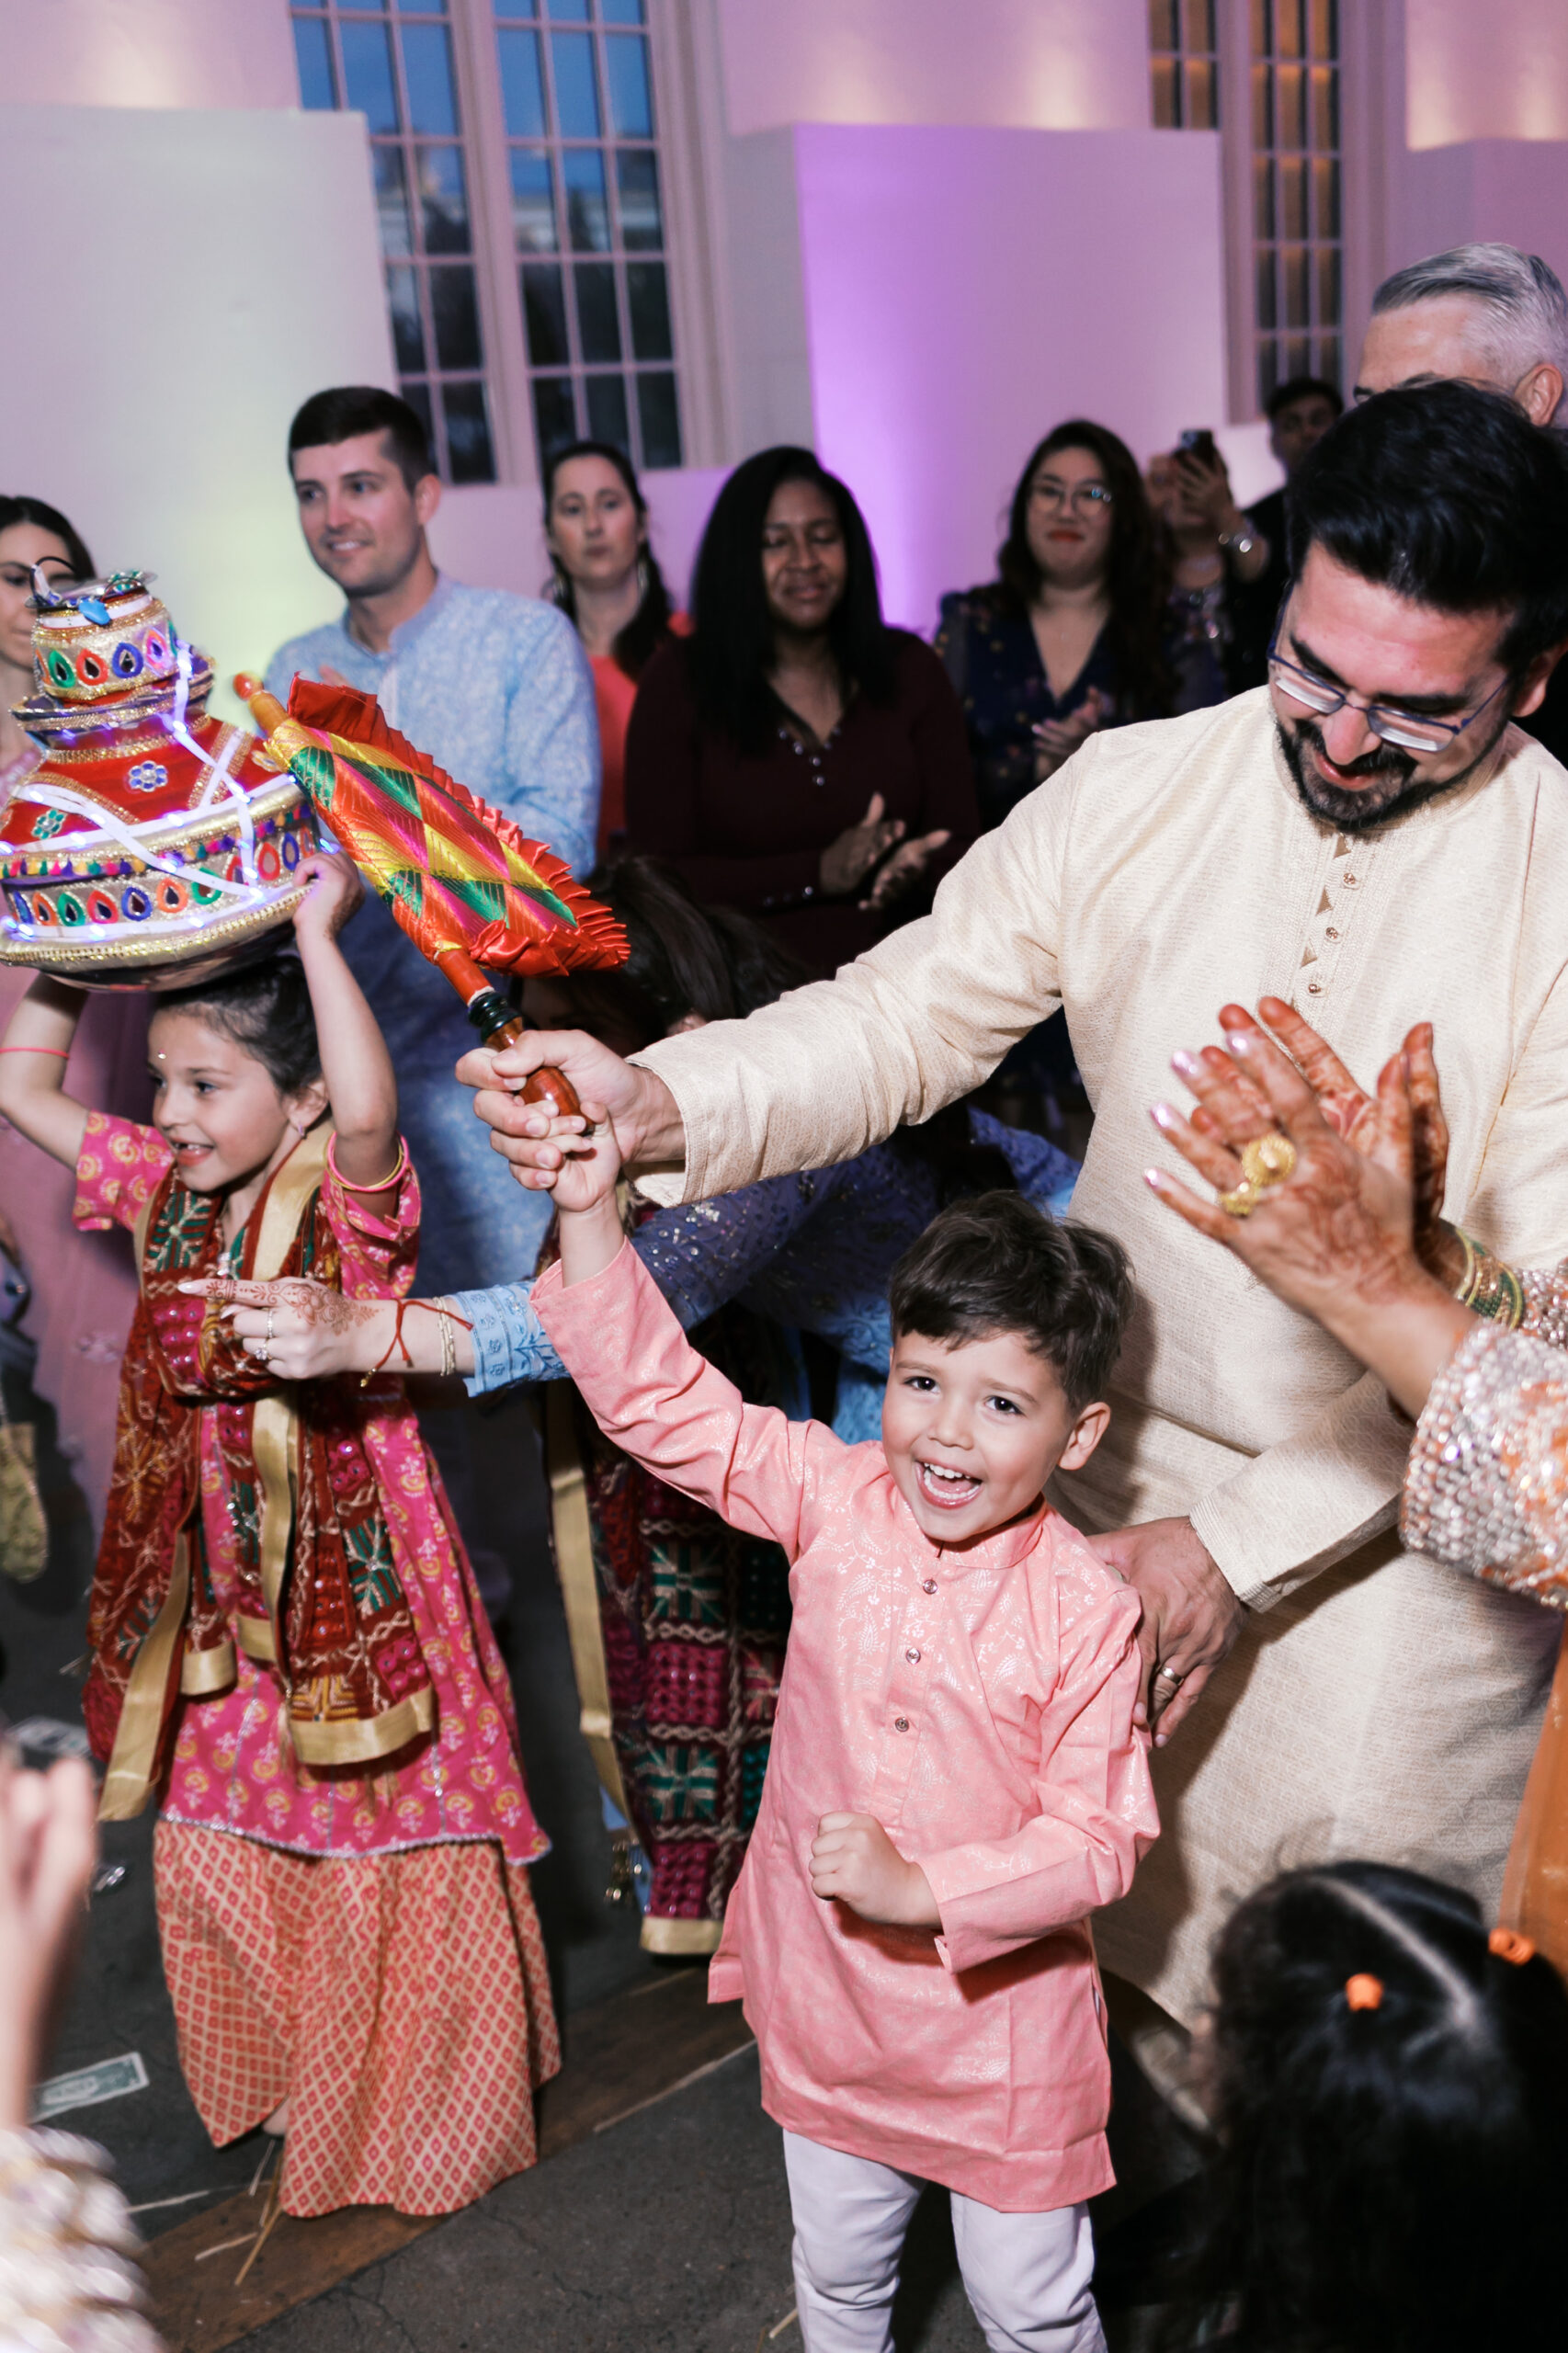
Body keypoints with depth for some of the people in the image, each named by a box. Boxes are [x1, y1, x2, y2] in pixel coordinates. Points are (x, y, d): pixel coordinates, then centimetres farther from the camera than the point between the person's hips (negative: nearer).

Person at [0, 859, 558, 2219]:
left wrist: (318, 935, -35)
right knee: (218, 1839, 19)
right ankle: (272, 2075, 44)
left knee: (385, 1842, 10)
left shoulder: (351, 1199, -17)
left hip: (351, 1571, -6)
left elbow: (369, 1108, -40)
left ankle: (420, 2112, 33)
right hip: (220, 1583, 6)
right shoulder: (164, 1191, 1)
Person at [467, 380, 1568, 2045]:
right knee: (1092, 1918, 19)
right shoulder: (1133, 793, -8)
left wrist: (1243, 1537, -19)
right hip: (1123, 1458, 3)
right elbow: (906, 1018, -6)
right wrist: (657, 1106, -26)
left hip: (1398, 1518, -2)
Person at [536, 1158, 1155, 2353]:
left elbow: (1102, 1836, -19)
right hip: (826, 1987, 4)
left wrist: (922, 1890, -28)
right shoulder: (834, 1500, -14)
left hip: (1000, 2009, -3)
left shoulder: (1085, 1611, -23)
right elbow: (662, 1400, -13)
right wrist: (591, 1215, -23)